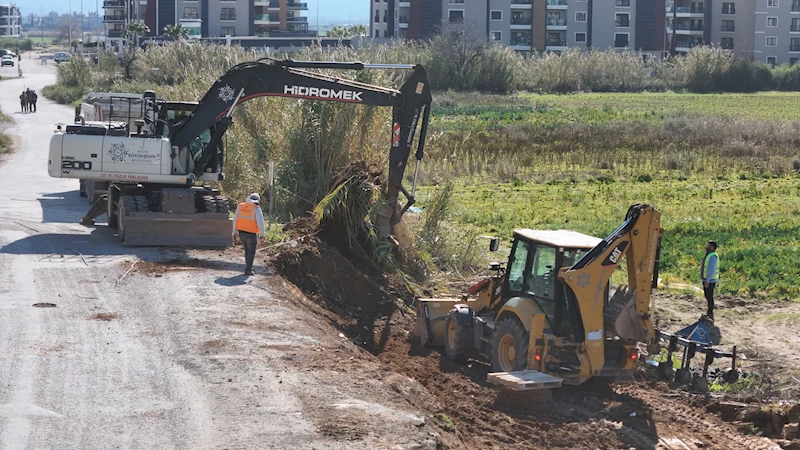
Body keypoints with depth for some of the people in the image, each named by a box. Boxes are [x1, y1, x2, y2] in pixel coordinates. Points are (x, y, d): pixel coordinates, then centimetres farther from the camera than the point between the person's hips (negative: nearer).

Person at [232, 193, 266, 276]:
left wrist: (235, 232, 19)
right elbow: (260, 222, -14)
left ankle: (248, 267, 24)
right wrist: (262, 234, -3)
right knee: (251, 252, 9)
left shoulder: (240, 206, 4)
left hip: (241, 232, 5)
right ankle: (248, 270, 5)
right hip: (251, 234, -5)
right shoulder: (256, 209, -12)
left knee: (247, 250, 21)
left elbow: (235, 219, 10)